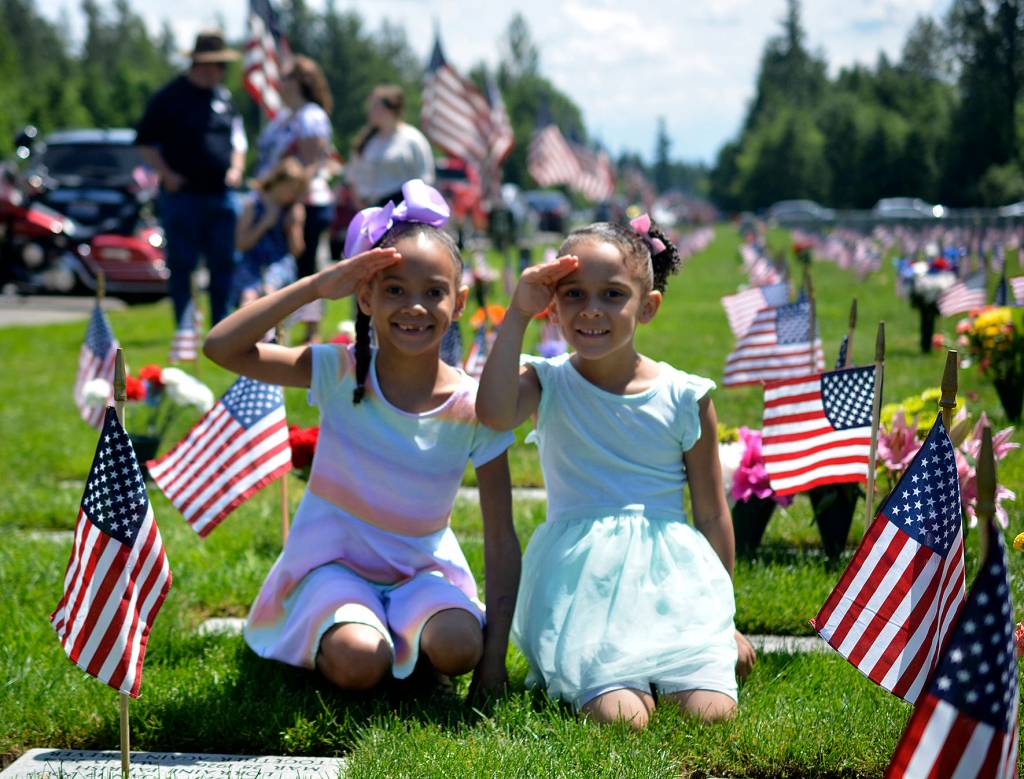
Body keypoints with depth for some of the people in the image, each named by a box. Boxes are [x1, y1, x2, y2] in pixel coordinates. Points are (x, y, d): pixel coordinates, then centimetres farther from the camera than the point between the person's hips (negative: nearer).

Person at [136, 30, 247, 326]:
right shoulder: (169, 98, -2)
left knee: (224, 263, 4)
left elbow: (237, 137, 23)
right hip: (182, 194, -5)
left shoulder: (223, 97, 13)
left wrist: (236, 168, 5)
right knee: (182, 265, 0)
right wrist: (167, 174, -11)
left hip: (221, 194, 5)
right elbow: (145, 142, -1)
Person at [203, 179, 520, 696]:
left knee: (458, 647, -29)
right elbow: (220, 347, -22)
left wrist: (495, 654, -14)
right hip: (335, 558, -1)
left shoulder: (473, 409, -11)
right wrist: (316, 286, -26)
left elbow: (501, 541, -9)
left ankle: (398, 628, 4)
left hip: (422, 568, 1)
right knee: (359, 663, -28)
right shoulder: (340, 373, -11)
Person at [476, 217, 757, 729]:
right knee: (620, 716, -25)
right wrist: (518, 314, -17)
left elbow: (711, 514, 11)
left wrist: (724, 617, 15)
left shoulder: (685, 397, 3)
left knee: (711, 712, -19)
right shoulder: (548, 384, 2)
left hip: (671, 578, 2)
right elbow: (493, 413, -24)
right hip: (581, 585, -2)